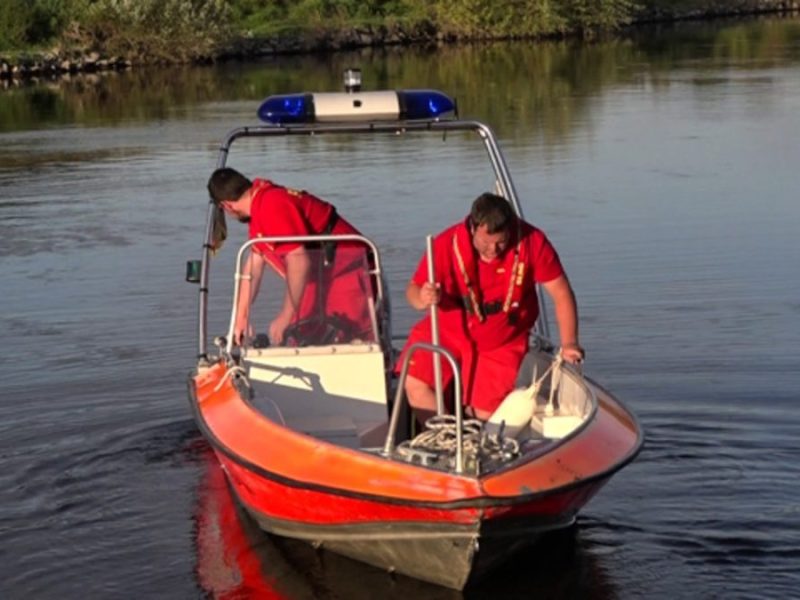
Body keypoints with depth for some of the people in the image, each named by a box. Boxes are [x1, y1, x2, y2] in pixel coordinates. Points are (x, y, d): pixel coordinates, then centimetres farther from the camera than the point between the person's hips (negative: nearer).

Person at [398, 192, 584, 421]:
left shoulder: (531, 241, -18)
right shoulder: (447, 244, -19)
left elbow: (561, 292, -11)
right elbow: (413, 289, -14)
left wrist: (569, 343, -17)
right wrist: (422, 299, -39)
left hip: (501, 344, -1)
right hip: (448, 331, 1)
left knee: (483, 414, -9)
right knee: (415, 383, -17)